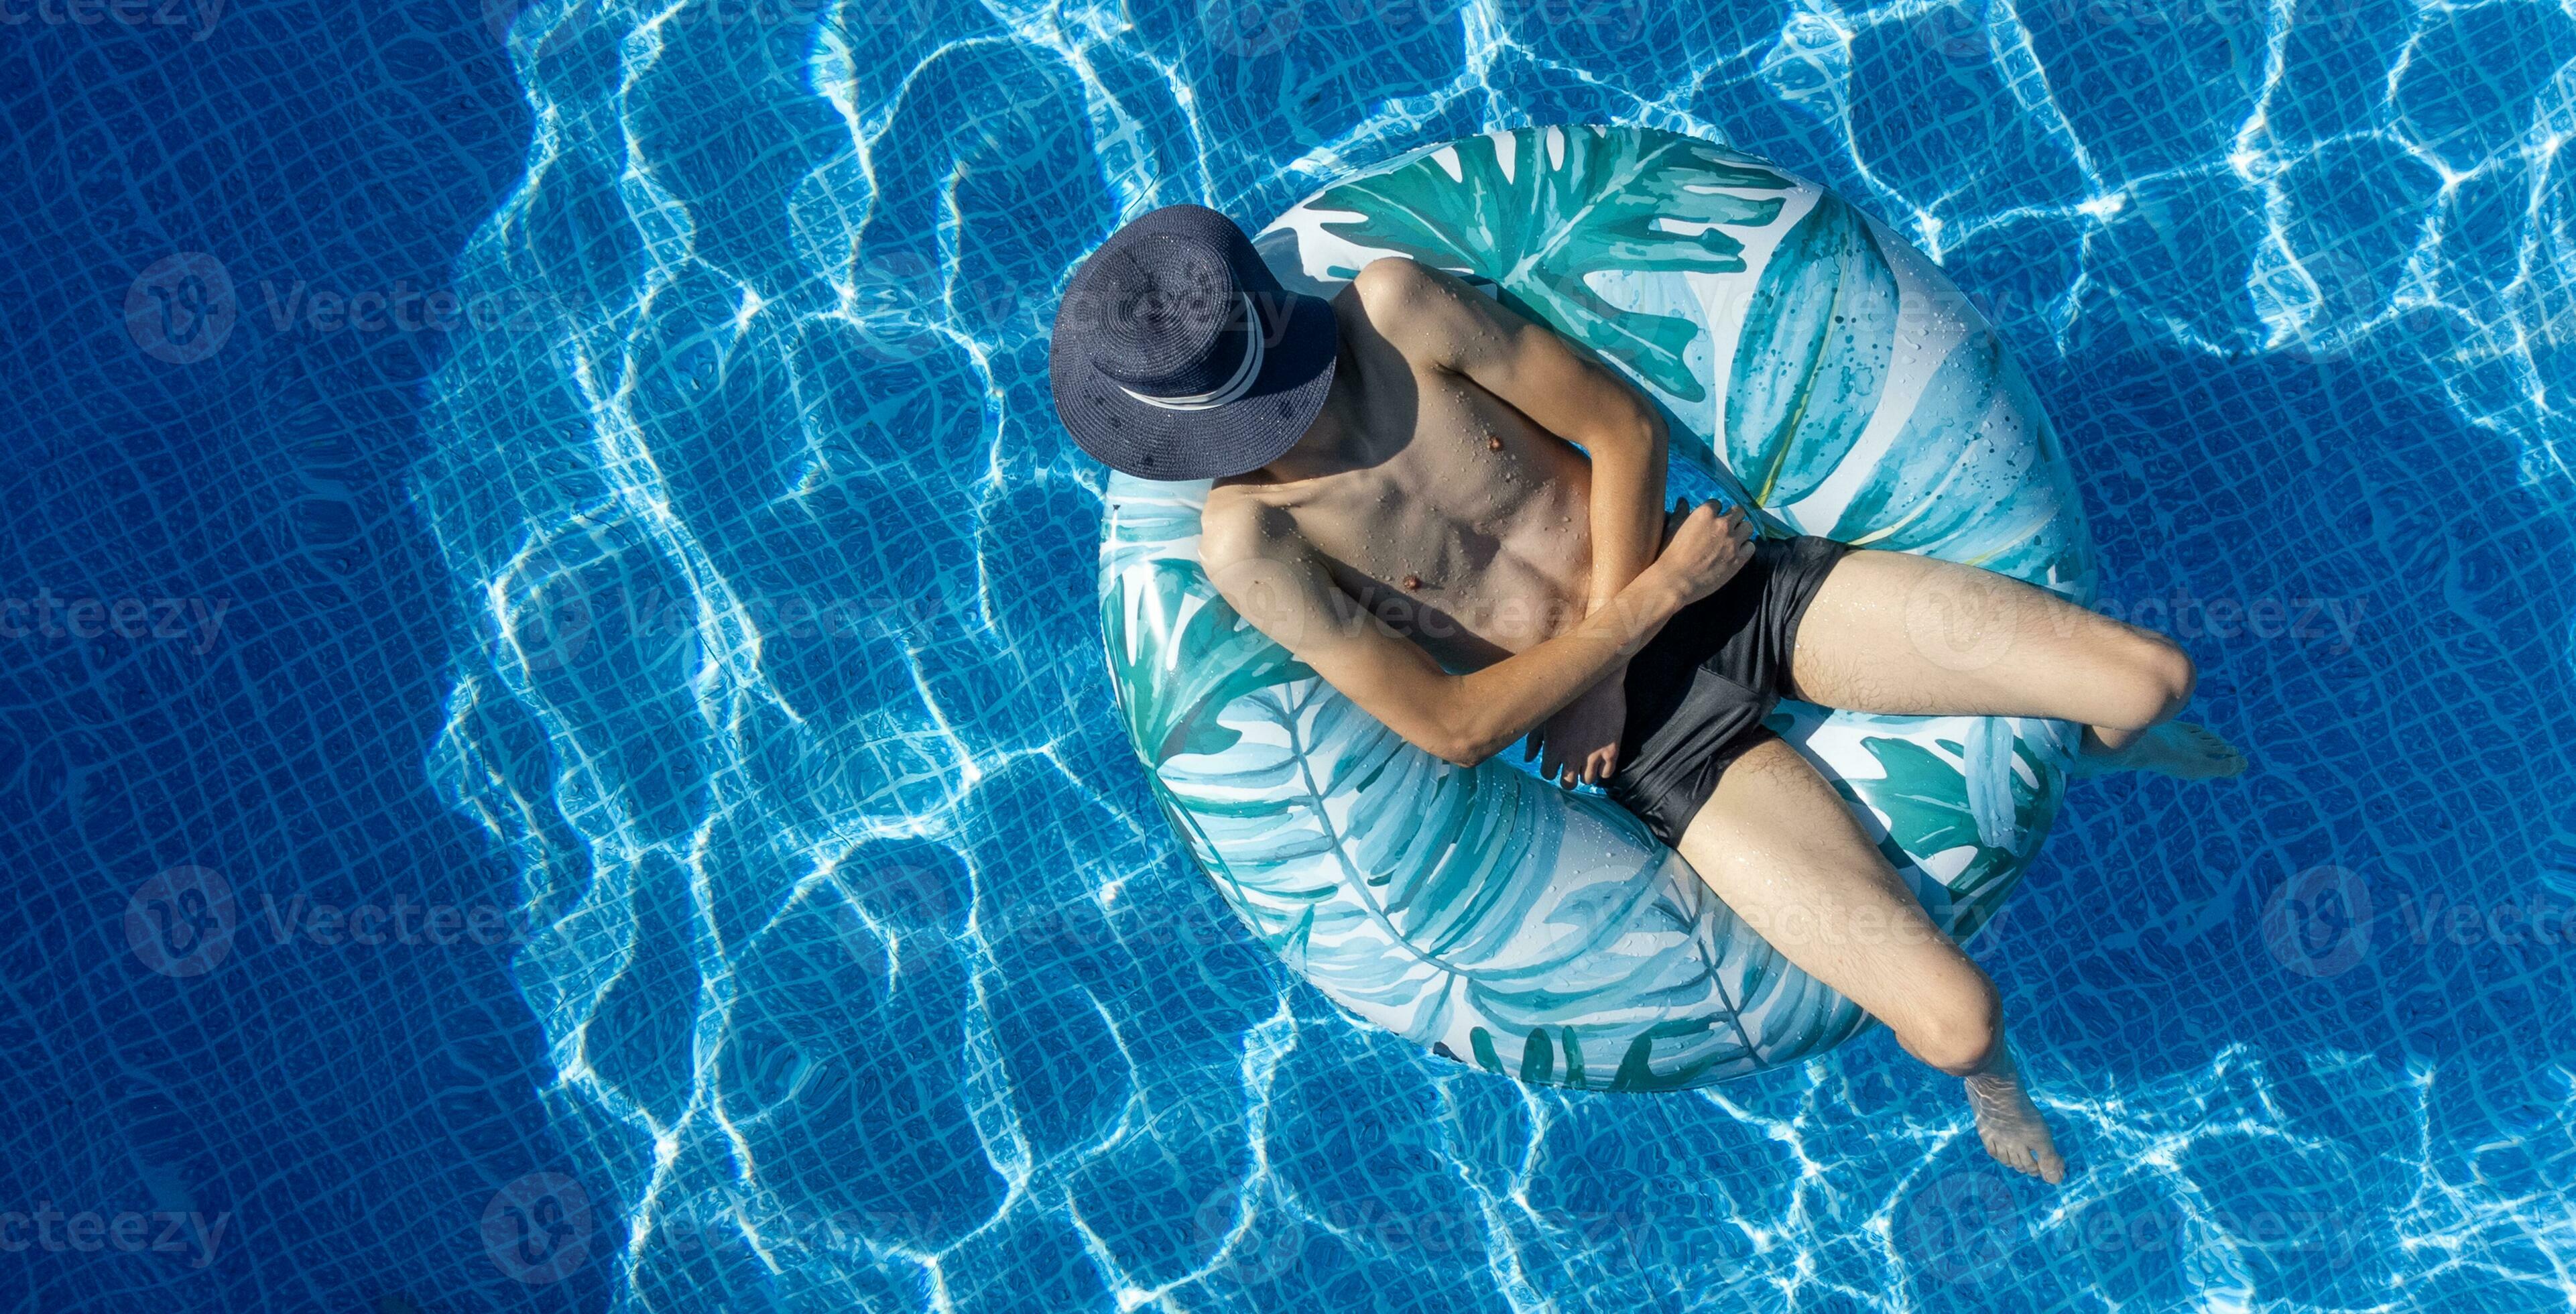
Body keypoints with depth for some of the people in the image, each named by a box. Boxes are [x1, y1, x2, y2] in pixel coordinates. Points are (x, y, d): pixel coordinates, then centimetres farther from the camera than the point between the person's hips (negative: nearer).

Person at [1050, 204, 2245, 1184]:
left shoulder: (1394, 305, -9)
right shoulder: (1249, 540, -16)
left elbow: (1624, 425, -1)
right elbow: (1450, 726, -15)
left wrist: (1603, 652, -5)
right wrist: (1659, 596, -14)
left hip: (1749, 587, 3)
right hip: (1661, 741, -3)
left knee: (2150, 676, -7)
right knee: (1952, 1017, -16)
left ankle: (2102, 744, 32)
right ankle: (1980, 1066, 23)